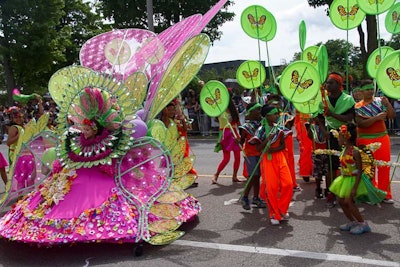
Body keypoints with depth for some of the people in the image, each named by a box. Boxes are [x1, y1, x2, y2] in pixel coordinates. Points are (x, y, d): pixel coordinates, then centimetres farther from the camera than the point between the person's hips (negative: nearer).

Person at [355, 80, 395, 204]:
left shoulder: (380, 101, 3)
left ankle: (385, 194, 16)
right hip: (366, 140, -2)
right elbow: (361, 124, -15)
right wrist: (376, 118, -24)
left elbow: (392, 116, -1)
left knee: (384, 167, 5)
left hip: (382, 138, 3)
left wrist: (387, 104, -16)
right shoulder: (357, 107, -4)